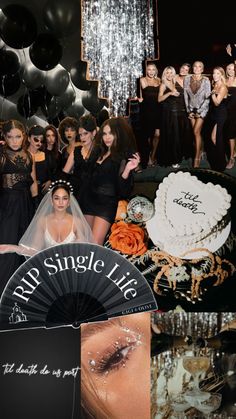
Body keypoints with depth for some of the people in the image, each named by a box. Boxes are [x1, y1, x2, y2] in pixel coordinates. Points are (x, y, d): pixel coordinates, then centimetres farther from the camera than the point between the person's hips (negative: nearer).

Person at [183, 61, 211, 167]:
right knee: (196, 132, 3)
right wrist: (189, 110, -1)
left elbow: (207, 98, -10)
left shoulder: (206, 80, -10)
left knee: (196, 132, -12)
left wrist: (200, 112, -11)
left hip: (202, 109, -3)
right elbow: (186, 95, 2)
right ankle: (199, 152, 18)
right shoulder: (187, 79, -3)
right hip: (192, 108, 3)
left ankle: (197, 158, -7)